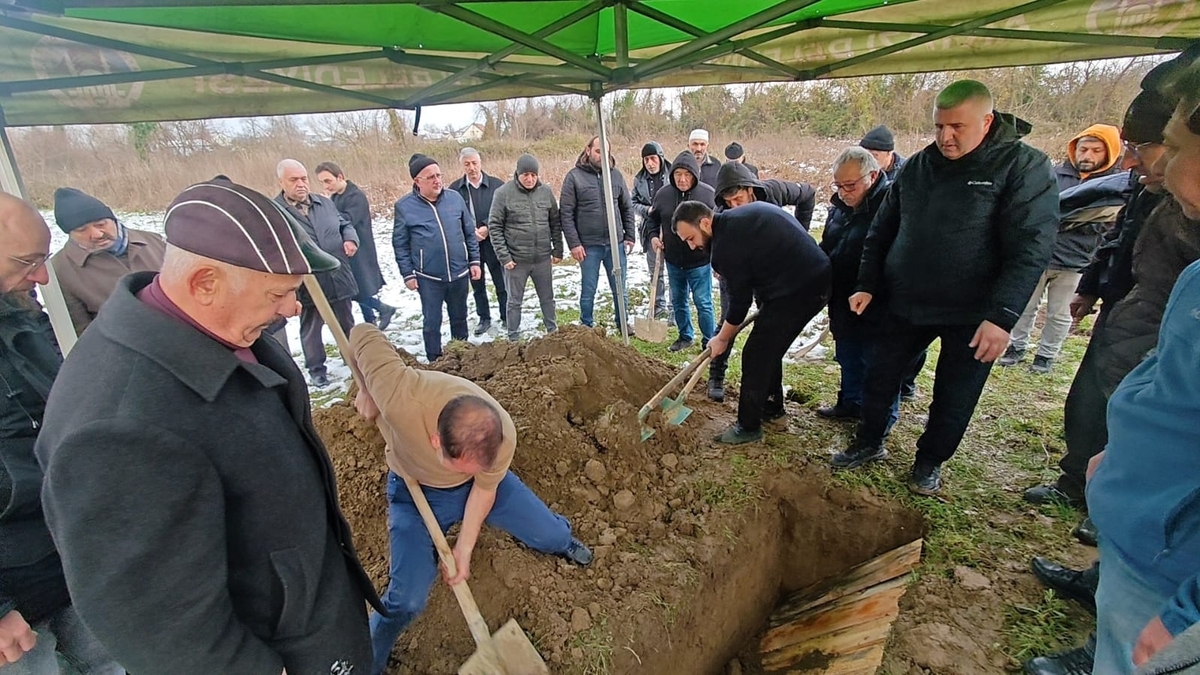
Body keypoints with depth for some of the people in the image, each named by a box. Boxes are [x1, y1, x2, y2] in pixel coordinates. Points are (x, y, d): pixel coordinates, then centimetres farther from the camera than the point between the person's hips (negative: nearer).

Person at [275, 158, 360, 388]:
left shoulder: (325, 203, 8)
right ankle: (316, 369, 27)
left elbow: (344, 224, 19)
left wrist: (350, 239, -3)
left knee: (347, 325, 18)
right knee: (311, 329, 11)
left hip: (339, 279, 4)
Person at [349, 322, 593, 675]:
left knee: (549, 534, 6)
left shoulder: (503, 437, -35)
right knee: (406, 600, -9)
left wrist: (464, 547, -7)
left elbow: (485, 487, -13)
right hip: (416, 491, -1)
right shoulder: (401, 398, -46)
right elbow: (364, 335, -29)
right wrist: (368, 392, -14)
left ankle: (562, 542, 46)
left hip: (479, 486, 2)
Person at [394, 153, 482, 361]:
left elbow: (470, 233, 7)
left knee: (459, 318, 18)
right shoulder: (404, 206, -8)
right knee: (432, 322, 7)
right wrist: (408, 274, -4)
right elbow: (400, 244, -3)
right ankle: (435, 362, 23)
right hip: (428, 277, -3)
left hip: (459, 272, 3)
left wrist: (474, 261, 4)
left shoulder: (455, 198, -1)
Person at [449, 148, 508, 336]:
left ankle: (506, 317, 23)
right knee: (477, 284, 14)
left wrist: (487, 228, -16)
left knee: (501, 283, 7)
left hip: (493, 242, -2)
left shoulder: (496, 185, -6)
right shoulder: (455, 188, -1)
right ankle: (484, 319, 29)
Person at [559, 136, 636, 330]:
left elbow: (627, 208, 11)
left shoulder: (615, 174, 6)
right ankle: (586, 327, 25)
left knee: (620, 288, 12)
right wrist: (573, 243, -11)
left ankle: (623, 323, 29)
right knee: (588, 290, 8)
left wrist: (629, 236, 6)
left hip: (616, 243, 3)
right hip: (588, 245, -3)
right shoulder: (574, 176, -4)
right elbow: (566, 213, -6)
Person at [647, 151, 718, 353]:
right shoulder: (663, 194, -3)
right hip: (673, 261, 4)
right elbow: (653, 218, 16)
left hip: (700, 262, -4)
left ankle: (710, 342, 19)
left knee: (703, 303, 3)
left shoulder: (708, 194, -12)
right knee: (678, 302, 16)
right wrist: (653, 236, -1)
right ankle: (685, 337, 35)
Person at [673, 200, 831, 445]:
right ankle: (773, 409, 35)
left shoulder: (726, 243, -16)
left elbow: (740, 300, -10)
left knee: (756, 356, -1)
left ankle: (748, 427, 11)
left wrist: (722, 339, 6)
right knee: (769, 348, 21)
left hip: (796, 291, -10)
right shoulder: (746, 212, 11)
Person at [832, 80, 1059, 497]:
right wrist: (868, 285, 5)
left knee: (954, 399, 10)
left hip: (971, 314, -4)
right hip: (907, 304, 4)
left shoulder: (1023, 166, -11)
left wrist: (1002, 315, -25)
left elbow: (1030, 249, -17)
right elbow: (882, 230, 10)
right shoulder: (917, 166, 4)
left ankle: (930, 462, 32)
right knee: (880, 379, 12)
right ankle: (868, 443, 33)